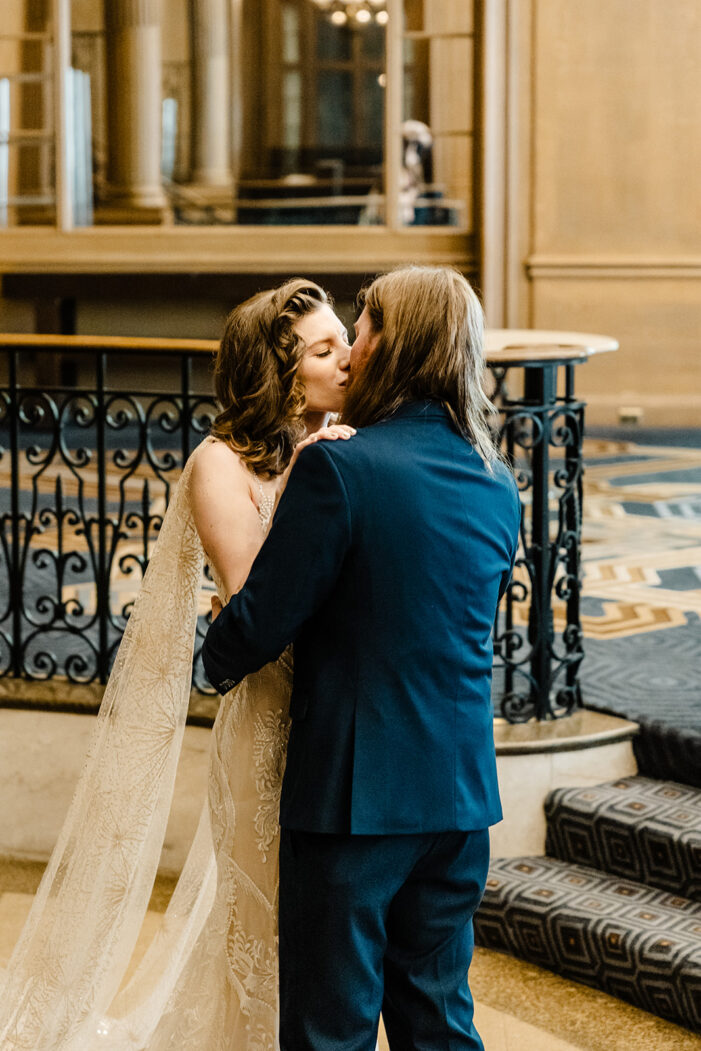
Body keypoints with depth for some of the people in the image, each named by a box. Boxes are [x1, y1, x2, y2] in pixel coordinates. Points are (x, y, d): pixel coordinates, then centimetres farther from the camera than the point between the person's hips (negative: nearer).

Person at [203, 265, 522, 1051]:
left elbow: (262, 619, -14)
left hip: (356, 789, -6)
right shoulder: (497, 485, 5)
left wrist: (220, 659, 9)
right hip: (461, 788, 6)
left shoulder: (338, 468, -16)